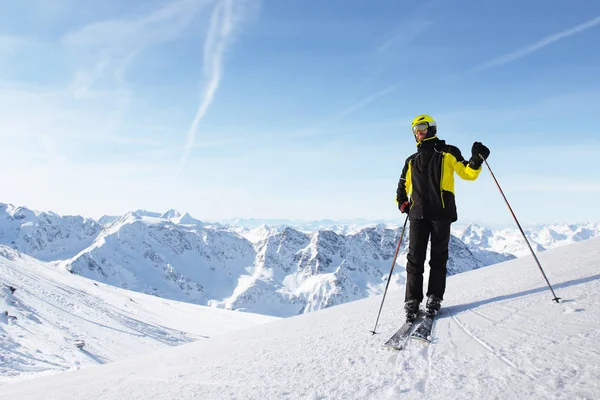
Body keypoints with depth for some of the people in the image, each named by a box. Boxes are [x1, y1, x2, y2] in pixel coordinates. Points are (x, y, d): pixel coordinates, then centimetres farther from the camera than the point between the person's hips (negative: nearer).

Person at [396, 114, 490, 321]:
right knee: (415, 257, -4)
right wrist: (402, 203, 9)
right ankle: (412, 301, -1)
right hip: (418, 214, 3)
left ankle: (434, 298, 8)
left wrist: (477, 160, -14)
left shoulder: (447, 153, 10)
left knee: (438, 257, 1)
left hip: (441, 213, -3)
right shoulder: (411, 161, 21)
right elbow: (402, 187, 27)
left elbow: (468, 173, 5)